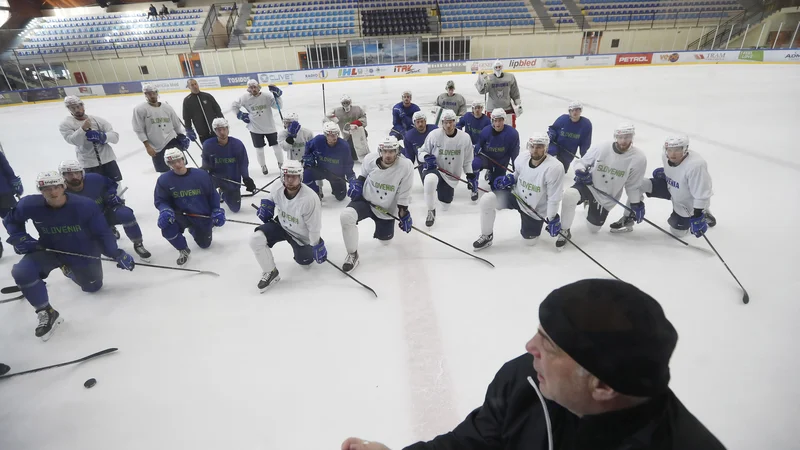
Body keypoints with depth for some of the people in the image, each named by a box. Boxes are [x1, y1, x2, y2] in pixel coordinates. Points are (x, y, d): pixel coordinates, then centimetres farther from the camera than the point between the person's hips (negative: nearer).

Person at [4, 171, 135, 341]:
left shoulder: (85, 206, -27)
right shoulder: (30, 205, -19)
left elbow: (102, 233, -18)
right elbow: (11, 220, 4)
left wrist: (117, 254, -19)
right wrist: (20, 238, -12)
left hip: (83, 253, -1)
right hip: (49, 250, 1)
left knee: (93, 287, 16)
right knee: (21, 272, -27)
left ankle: (69, 270, 51)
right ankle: (46, 313, -7)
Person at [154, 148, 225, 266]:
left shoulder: (201, 175, -13)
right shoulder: (164, 180, -12)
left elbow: (212, 194, 0)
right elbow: (160, 201, -5)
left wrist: (217, 210, -9)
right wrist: (165, 211, -27)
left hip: (202, 216, 1)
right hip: (181, 215, -1)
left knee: (205, 244, 13)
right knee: (166, 224, -34)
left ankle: (193, 229, 50)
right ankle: (183, 250, -4)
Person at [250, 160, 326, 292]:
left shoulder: (310, 198, -35)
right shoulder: (278, 191, -18)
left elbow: (314, 227, -25)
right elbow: (270, 197, 12)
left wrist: (317, 247, -19)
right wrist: (266, 204, -6)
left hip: (301, 235, -4)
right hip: (281, 225, 4)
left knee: (305, 261, 10)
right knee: (256, 239, -17)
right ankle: (271, 272, 1)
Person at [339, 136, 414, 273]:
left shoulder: (406, 166, -22)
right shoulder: (370, 159, -16)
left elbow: (404, 194, -13)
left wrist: (404, 215, -11)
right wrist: (357, 183, -7)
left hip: (387, 209, 0)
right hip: (365, 200, 0)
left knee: (384, 238, 16)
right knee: (346, 216, -29)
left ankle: (384, 225, 55)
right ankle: (352, 254, -9)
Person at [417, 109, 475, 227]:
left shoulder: (465, 137, -6)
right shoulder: (434, 135, -14)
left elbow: (467, 159, 8)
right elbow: (421, 153, -3)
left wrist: (470, 173, -2)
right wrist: (426, 157, -25)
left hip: (451, 176, 4)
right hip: (434, 169, -3)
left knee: (445, 206, 13)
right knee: (430, 180, -43)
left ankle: (441, 188, 50)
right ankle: (431, 211, -19)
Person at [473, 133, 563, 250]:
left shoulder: (554, 168, -28)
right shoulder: (522, 158, -13)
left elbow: (554, 198, -20)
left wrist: (552, 219, -14)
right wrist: (510, 179, -8)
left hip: (535, 209, -3)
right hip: (517, 195, 3)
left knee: (530, 241, 9)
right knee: (487, 199, -22)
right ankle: (487, 236, -2)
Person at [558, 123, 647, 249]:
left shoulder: (639, 158, -14)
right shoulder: (601, 148, -16)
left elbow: (633, 185, -3)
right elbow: (580, 162, -3)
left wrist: (637, 204, -4)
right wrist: (580, 172, -24)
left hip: (607, 197, 2)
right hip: (589, 185, -2)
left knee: (593, 228, 14)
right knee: (569, 195, -37)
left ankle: (591, 203, 46)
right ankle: (564, 231, -15)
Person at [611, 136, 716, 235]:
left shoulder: (696, 165, -37)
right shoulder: (665, 156, -17)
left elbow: (701, 195, -31)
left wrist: (697, 217, -29)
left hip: (688, 201, -5)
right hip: (671, 188, 5)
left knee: (678, 232, 5)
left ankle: (703, 214, 31)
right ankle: (628, 219, -5)